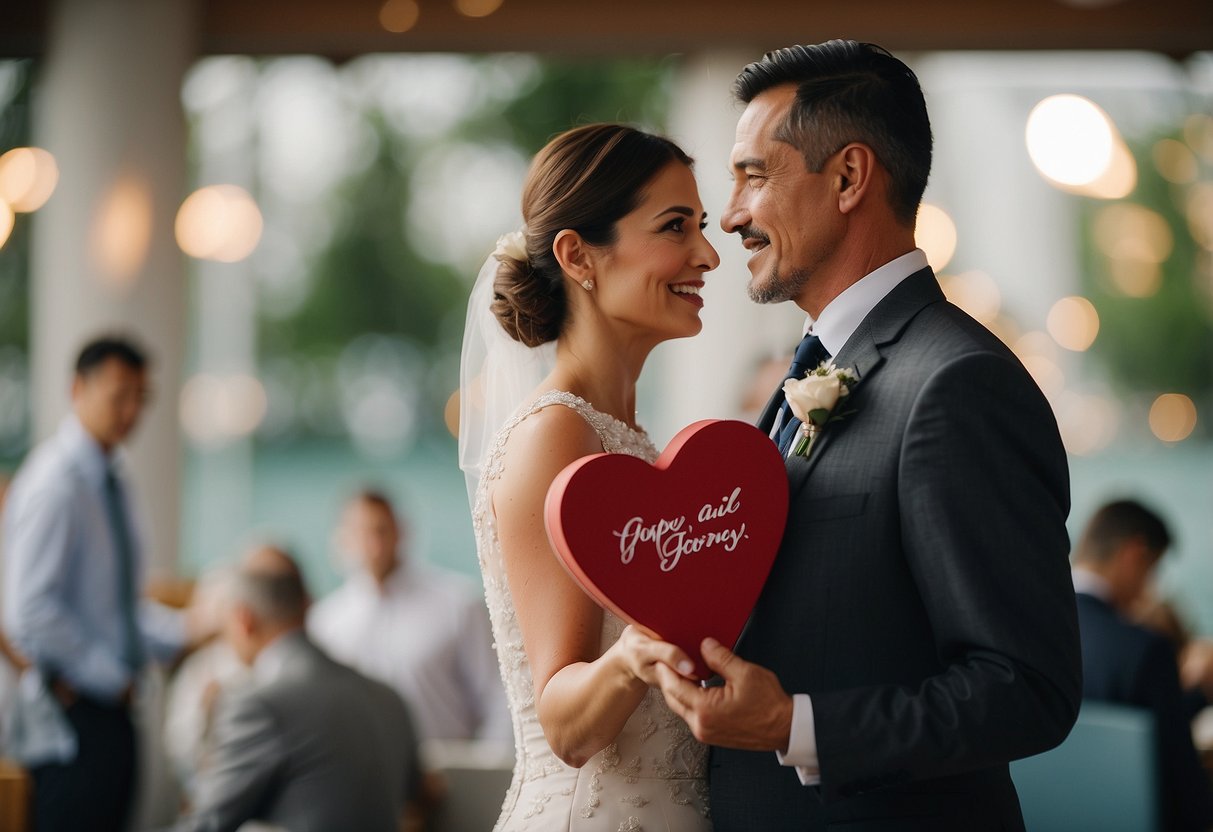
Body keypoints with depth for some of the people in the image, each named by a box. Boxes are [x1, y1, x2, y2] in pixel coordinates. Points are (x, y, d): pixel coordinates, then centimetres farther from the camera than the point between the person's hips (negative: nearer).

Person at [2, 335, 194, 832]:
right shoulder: (54, 483, -15)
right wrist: (109, 677, -16)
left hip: (113, 701, 9)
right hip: (72, 705, -9)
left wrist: (183, 631, 8)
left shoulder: (113, 479, 14)